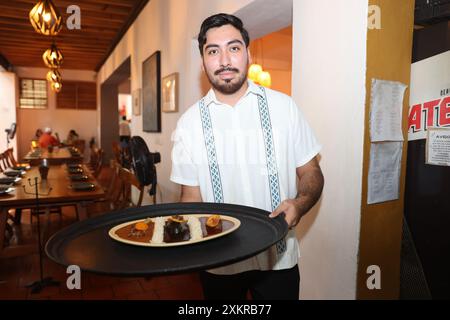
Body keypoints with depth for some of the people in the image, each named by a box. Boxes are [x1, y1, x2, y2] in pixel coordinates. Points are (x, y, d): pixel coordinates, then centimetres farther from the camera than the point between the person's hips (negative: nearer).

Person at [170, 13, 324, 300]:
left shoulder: (283, 106, -4)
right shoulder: (190, 122, -4)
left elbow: (310, 172, 0)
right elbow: (192, 195, 0)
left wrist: (300, 203, -20)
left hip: (278, 258, 0)